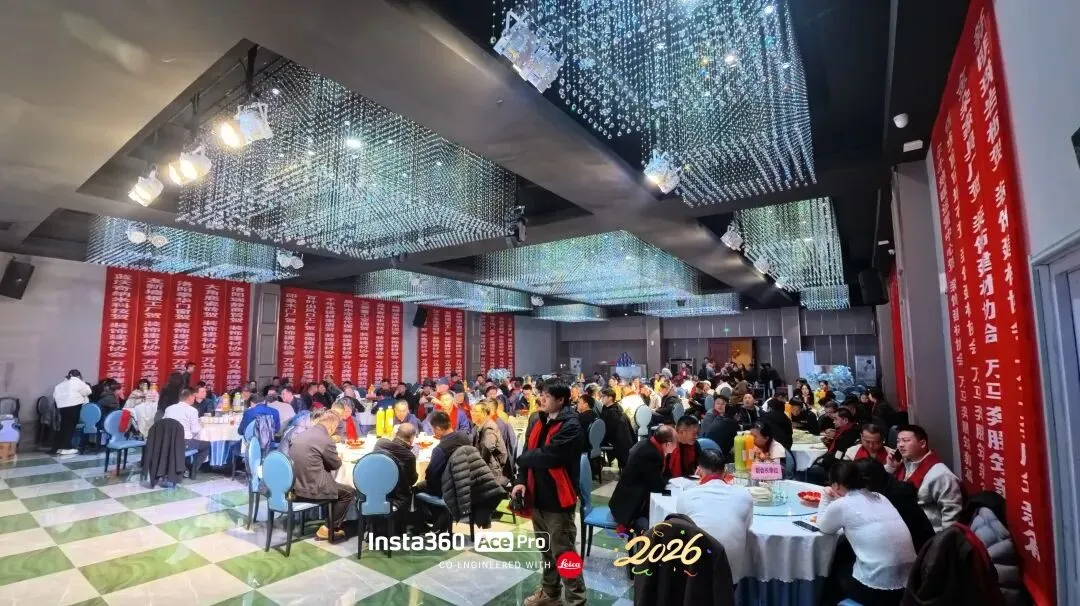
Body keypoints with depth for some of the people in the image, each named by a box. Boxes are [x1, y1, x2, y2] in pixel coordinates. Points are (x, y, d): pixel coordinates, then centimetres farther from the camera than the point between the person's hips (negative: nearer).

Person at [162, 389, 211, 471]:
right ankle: (192, 471, 13)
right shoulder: (192, 410, -6)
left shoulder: (169, 408, 11)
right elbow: (195, 430, -9)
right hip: (183, 443, -7)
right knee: (207, 445, 14)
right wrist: (200, 425, 13)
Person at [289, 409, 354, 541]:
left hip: (295, 483, 9)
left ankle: (329, 521, 32)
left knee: (338, 486, 27)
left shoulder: (303, 435, 8)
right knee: (349, 492, 8)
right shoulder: (325, 439, -17)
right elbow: (335, 464, -3)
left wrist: (334, 458, 19)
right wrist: (339, 457, 18)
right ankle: (330, 529, 12)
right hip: (310, 488, -9)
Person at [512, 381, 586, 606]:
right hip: (538, 494, 8)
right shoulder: (537, 419, 5)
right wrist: (522, 480, -7)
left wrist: (522, 459, -11)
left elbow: (547, 456, -28)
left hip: (557, 497, -8)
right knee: (545, 548, 23)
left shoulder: (571, 426, -20)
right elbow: (528, 450, 7)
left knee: (563, 552, 2)